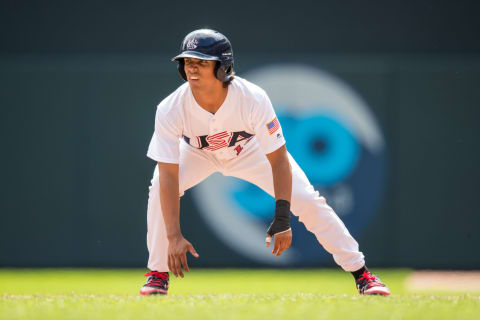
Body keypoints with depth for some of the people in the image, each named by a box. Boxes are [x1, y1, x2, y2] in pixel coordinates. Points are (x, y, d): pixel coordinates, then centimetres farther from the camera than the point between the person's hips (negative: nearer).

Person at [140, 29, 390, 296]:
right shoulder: (170, 110, -36)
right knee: (160, 190, -26)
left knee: (307, 201, -10)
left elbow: (278, 160, -31)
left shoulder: (253, 99, -38)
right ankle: (159, 274, -7)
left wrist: (282, 218, -37)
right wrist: (174, 236, -42)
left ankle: (361, 273, 5)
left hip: (251, 149, -1)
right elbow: (169, 175, -35)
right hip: (198, 153, 1)